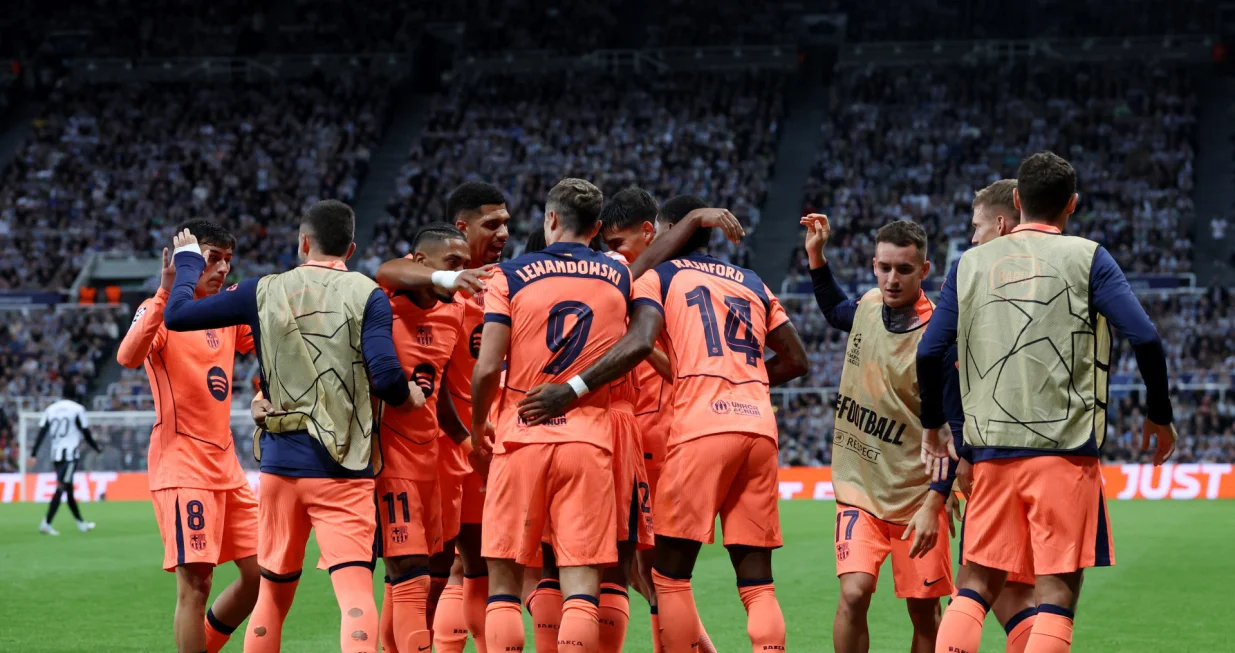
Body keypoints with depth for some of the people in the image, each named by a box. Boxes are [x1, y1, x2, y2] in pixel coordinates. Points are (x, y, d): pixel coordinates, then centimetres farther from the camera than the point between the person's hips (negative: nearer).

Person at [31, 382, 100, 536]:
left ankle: (81, 523, 27)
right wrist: (97, 448, 13)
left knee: (69, 489, 16)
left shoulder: (51, 409, 9)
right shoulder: (77, 409, -5)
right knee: (61, 489, -10)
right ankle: (46, 523, -21)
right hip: (70, 454, -6)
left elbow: (42, 432, 3)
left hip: (55, 454, 6)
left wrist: (33, 454, 1)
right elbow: (86, 433, -3)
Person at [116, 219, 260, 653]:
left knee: (259, 574, 9)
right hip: (182, 465, -8)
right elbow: (128, 357, -27)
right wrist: (165, 293, -33)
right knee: (195, 582, -13)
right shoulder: (161, 311, -7)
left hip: (225, 464, 8)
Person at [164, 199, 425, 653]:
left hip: (281, 461, 3)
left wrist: (188, 260, 28)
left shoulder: (265, 292, 6)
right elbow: (387, 376, -13)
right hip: (345, 467, -3)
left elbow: (177, 314, 10)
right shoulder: (366, 295, -2)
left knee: (274, 593, 17)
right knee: (355, 587, -11)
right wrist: (408, 397, 9)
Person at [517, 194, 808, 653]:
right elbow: (795, 360, 24)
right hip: (759, 426, 5)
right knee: (757, 583, 6)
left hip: (701, 426, -5)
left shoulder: (658, 275, 7)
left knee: (670, 573, 5)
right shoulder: (752, 283, 23)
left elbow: (640, 343, -12)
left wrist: (572, 390, -11)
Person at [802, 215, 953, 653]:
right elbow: (837, 312, 28)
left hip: (916, 497, -3)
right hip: (859, 489, 3)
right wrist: (816, 256, 18)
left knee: (924, 611, 6)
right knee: (853, 594, -15)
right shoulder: (869, 305, 0)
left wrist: (933, 504, -21)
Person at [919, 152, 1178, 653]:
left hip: (990, 449, 3)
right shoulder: (1085, 257, 2)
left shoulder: (971, 263, 10)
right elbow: (1145, 338, -7)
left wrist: (933, 425, 22)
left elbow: (929, 353, 7)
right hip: (1065, 447, -3)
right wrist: (1160, 416, 6)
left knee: (976, 588, 11)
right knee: (1057, 595, -2)